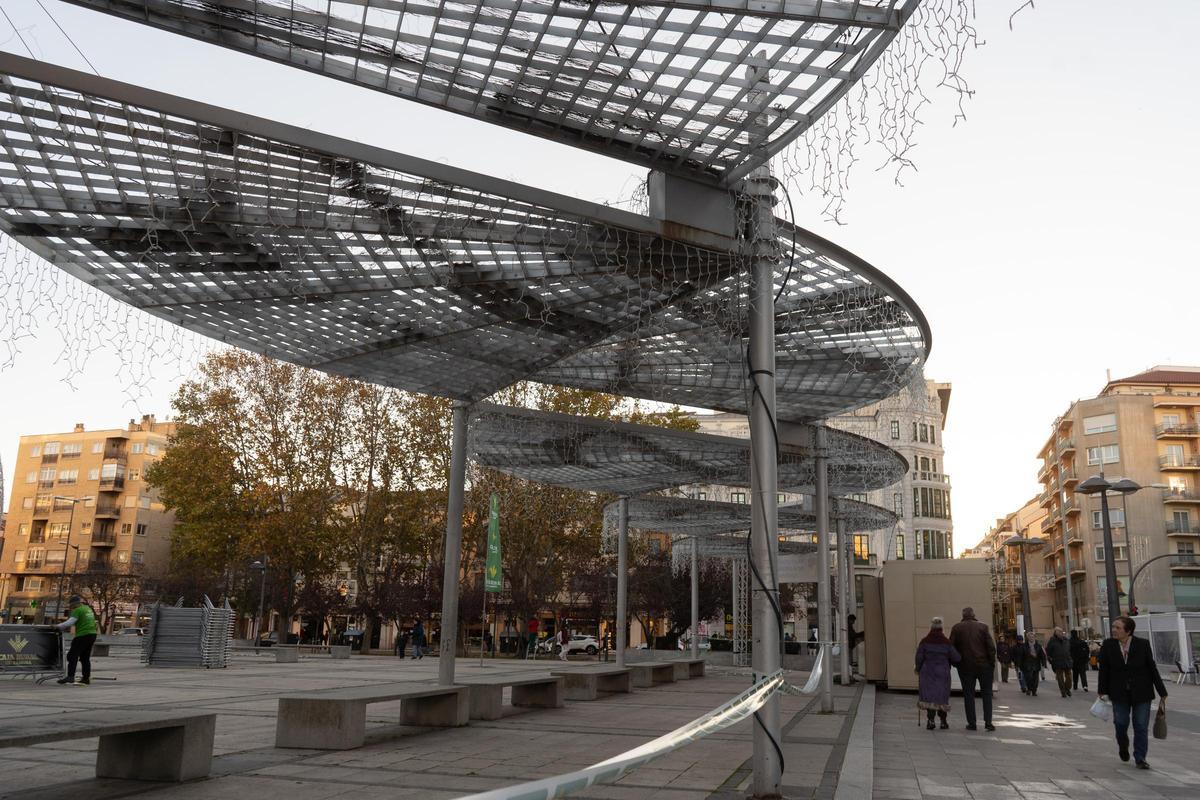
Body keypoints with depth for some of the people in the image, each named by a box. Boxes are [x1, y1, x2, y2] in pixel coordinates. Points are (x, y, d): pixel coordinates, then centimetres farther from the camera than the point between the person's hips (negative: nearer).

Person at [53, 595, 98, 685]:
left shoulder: (77, 610, -9)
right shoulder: (88, 609, 19)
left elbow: (69, 623, -16)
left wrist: (58, 626, -5)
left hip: (83, 635, -9)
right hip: (92, 634, 9)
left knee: (72, 655, -6)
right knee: (85, 658, 12)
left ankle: (70, 676, -16)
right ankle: (86, 678, 10)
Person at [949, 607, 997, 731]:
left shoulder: (956, 628, 0)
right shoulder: (983, 627, 0)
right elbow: (991, 647, -4)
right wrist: (992, 665, 3)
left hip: (965, 667, 0)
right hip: (984, 665, 0)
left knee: (968, 694, 6)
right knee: (986, 693, 9)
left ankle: (971, 723, 4)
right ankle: (988, 722, 1)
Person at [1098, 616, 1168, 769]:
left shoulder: (1143, 644, -9)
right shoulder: (1108, 645, -6)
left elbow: (1152, 669, -4)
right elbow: (1104, 670, -1)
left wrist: (1162, 693, -2)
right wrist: (1102, 691, -2)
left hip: (1141, 693, -1)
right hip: (1119, 693, 1)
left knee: (1141, 726, 1)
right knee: (1120, 723, 4)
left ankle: (1140, 759, 12)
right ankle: (1123, 747, 34)